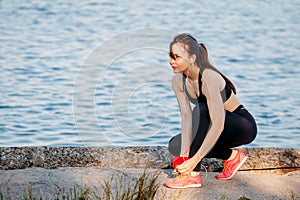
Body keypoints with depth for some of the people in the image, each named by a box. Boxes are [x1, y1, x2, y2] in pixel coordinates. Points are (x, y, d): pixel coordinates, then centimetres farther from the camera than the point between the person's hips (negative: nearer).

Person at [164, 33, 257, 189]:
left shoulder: (209, 78, -31)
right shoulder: (178, 81, -8)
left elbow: (218, 124, -36)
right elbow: (186, 116, -14)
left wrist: (194, 160, -39)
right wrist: (184, 155, -28)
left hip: (244, 127, -8)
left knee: (201, 111, -32)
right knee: (175, 146, -6)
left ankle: (193, 175, -28)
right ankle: (231, 156, 5)